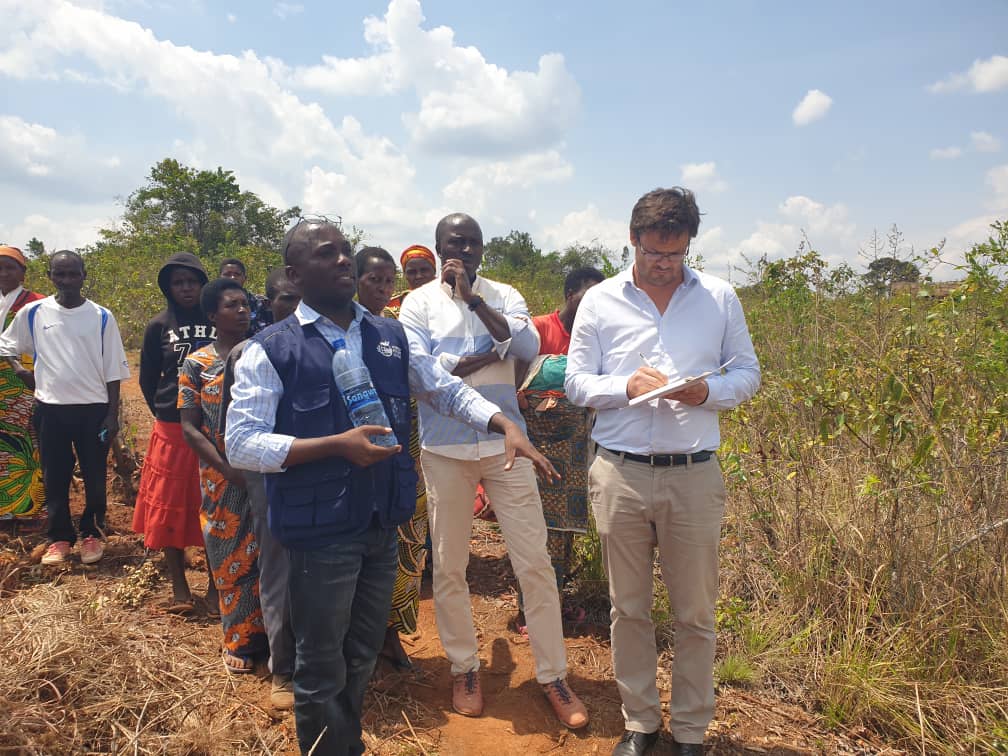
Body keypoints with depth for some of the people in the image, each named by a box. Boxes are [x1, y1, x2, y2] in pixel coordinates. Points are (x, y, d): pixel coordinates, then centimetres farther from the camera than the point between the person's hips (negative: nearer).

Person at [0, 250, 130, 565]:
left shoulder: (102, 317, -3)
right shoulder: (33, 313, 0)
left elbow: (112, 371, -1)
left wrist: (113, 415, -3)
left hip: (93, 408, -1)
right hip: (50, 409, 2)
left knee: (94, 477, 7)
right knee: (55, 477, 10)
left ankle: (92, 534, 23)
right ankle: (59, 537, 24)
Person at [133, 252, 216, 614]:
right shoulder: (159, 326, 1)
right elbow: (148, 380, 9)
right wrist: (165, 413, 8)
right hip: (172, 430, 1)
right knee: (170, 507, 7)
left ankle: (215, 586, 19)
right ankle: (179, 588, 21)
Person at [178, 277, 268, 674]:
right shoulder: (196, 364, 0)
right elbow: (189, 427, -2)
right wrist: (229, 470, -12)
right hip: (222, 478, 0)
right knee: (231, 560, 10)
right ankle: (240, 641, 27)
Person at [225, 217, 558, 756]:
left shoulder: (390, 337, 7)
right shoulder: (272, 349, -7)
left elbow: (448, 390, 11)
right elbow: (241, 444, -12)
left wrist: (508, 427, -4)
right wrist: (336, 444, -21)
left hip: (384, 525, 5)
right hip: (320, 532, -4)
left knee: (361, 660, 21)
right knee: (322, 671, 10)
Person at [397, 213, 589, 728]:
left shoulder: (504, 295, 5)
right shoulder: (419, 302, 1)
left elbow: (528, 347, -13)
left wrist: (473, 297, -14)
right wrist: (493, 354, -11)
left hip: (505, 442, 1)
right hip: (445, 449, 0)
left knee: (534, 561, 3)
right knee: (449, 565, 10)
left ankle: (552, 674, 19)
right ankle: (464, 667, 31)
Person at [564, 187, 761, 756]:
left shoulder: (720, 297, 6)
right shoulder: (601, 300, 4)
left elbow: (748, 373, 9)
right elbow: (576, 381, 4)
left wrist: (708, 392, -12)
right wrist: (626, 386, -15)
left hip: (694, 475, 0)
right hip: (620, 474, 0)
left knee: (696, 612, 10)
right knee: (629, 607, 13)